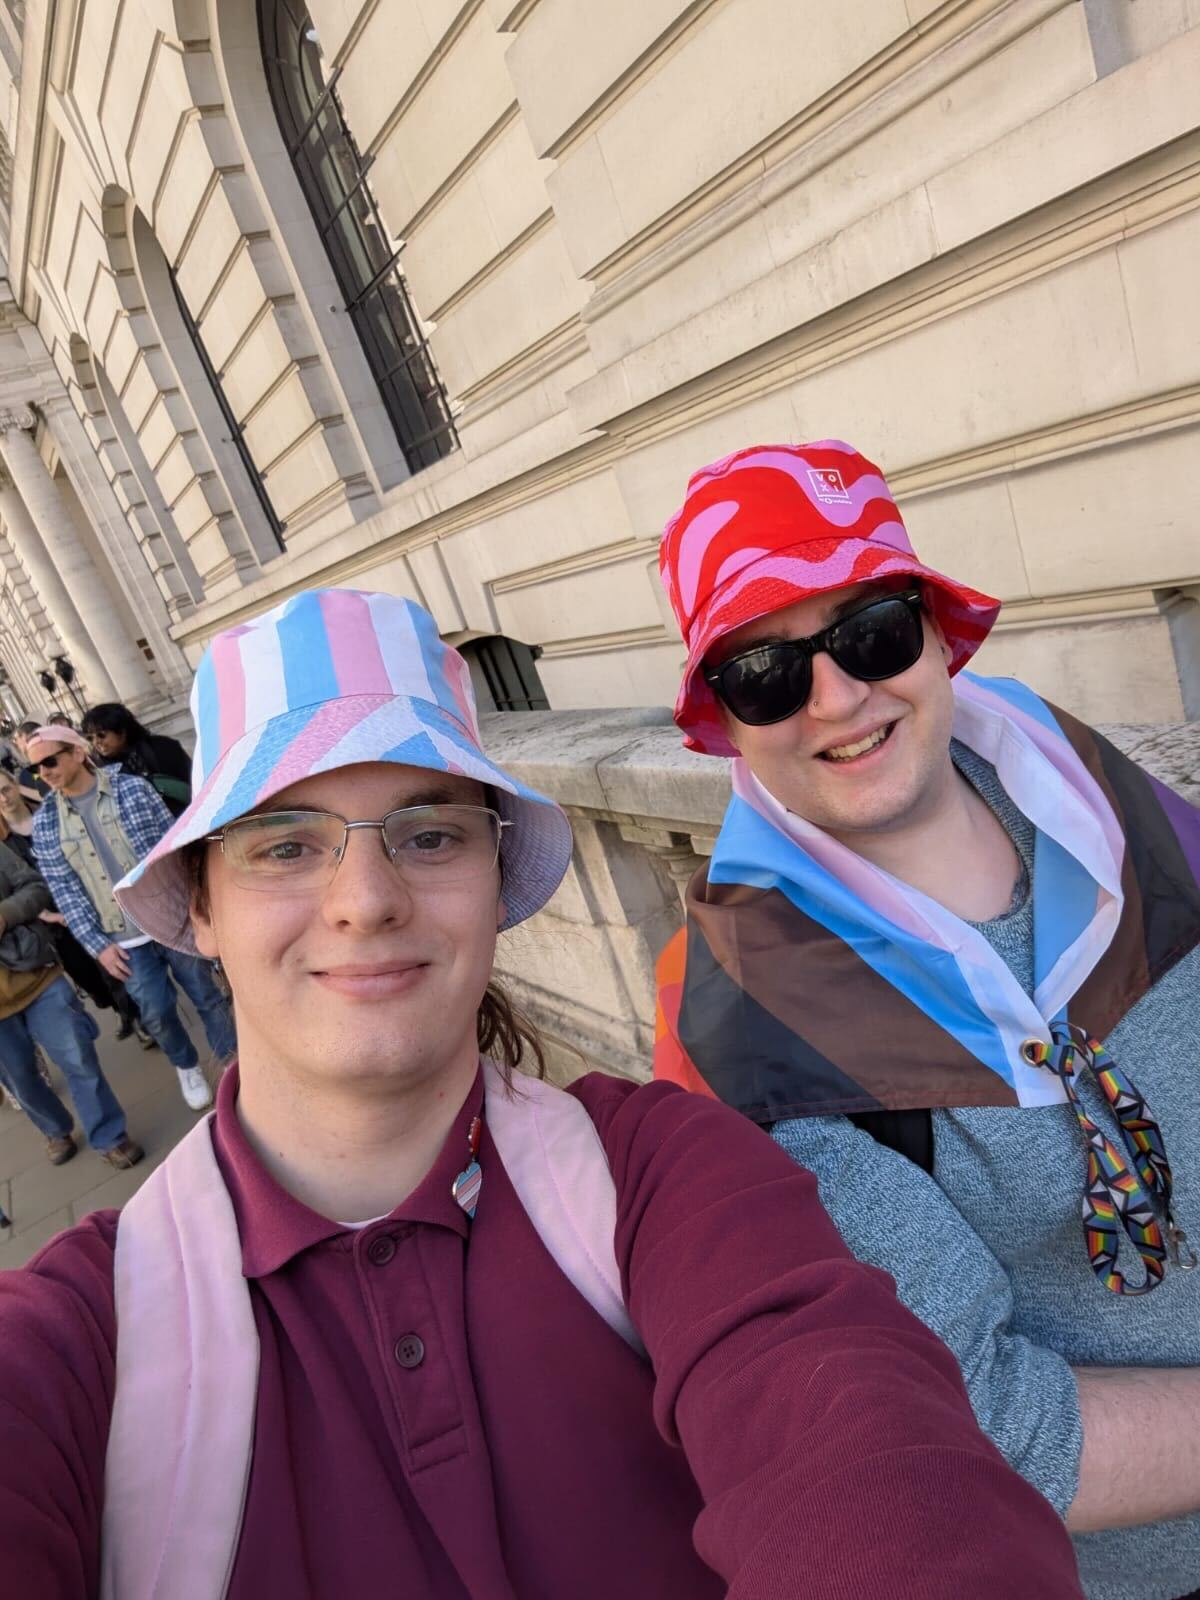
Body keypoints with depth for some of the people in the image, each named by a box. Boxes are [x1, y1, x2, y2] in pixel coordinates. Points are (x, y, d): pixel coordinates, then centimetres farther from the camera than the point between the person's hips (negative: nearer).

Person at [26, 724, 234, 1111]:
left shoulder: (132, 788, -6)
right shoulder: (45, 824, 0)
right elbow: (64, 891, 0)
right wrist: (98, 944, -5)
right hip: (125, 940, 2)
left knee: (208, 997, 8)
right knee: (156, 1014, 7)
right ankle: (187, 1066, 35)